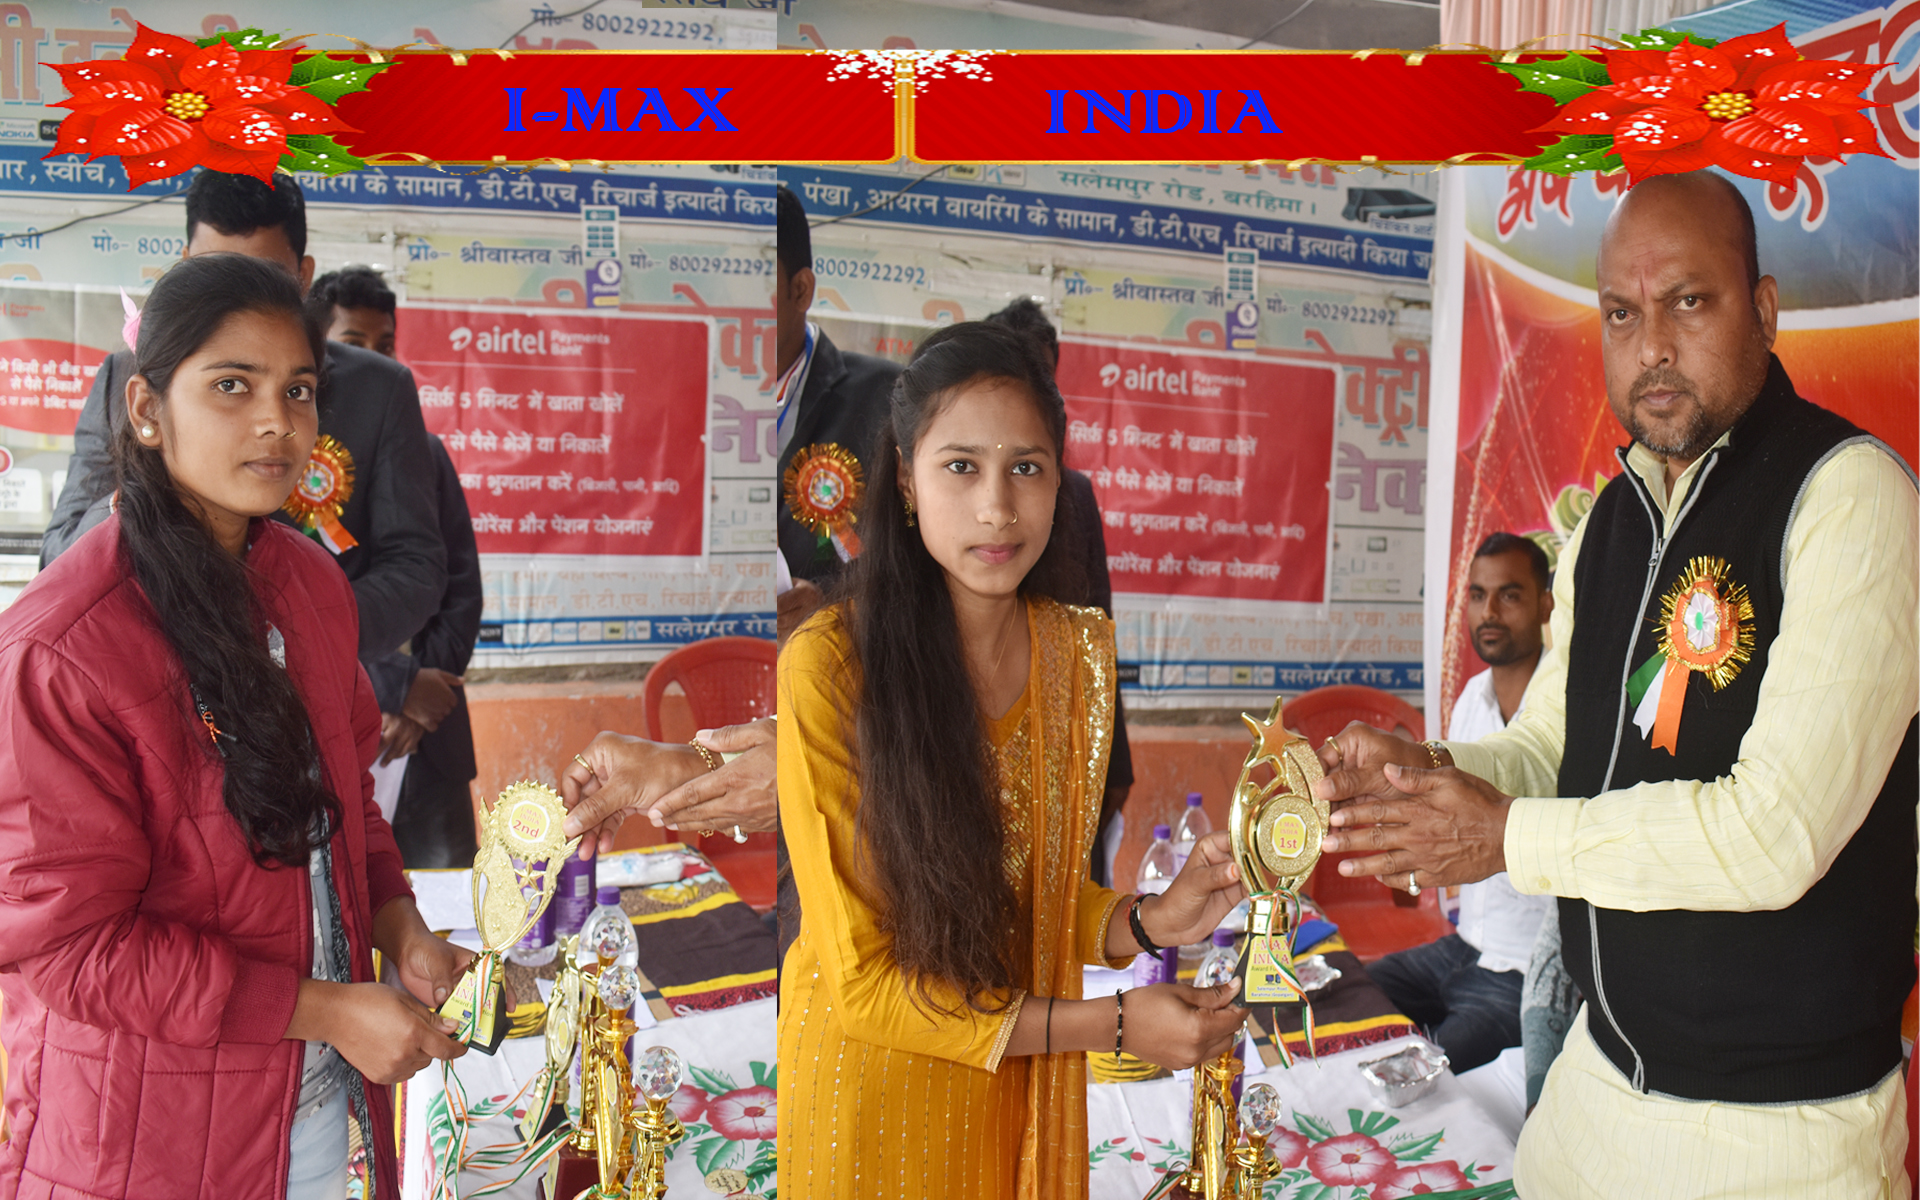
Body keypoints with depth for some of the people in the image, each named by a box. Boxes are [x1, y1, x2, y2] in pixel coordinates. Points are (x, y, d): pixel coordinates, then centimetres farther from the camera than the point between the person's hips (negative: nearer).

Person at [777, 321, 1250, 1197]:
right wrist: (1110, 1026, -21)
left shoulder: (1082, 648, -6)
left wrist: (1149, 921, -14)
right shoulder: (828, 667, -22)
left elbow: (1046, 896, 6)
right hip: (867, 1086, -4)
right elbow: (862, 980, -18)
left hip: (1023, 1091, 5)